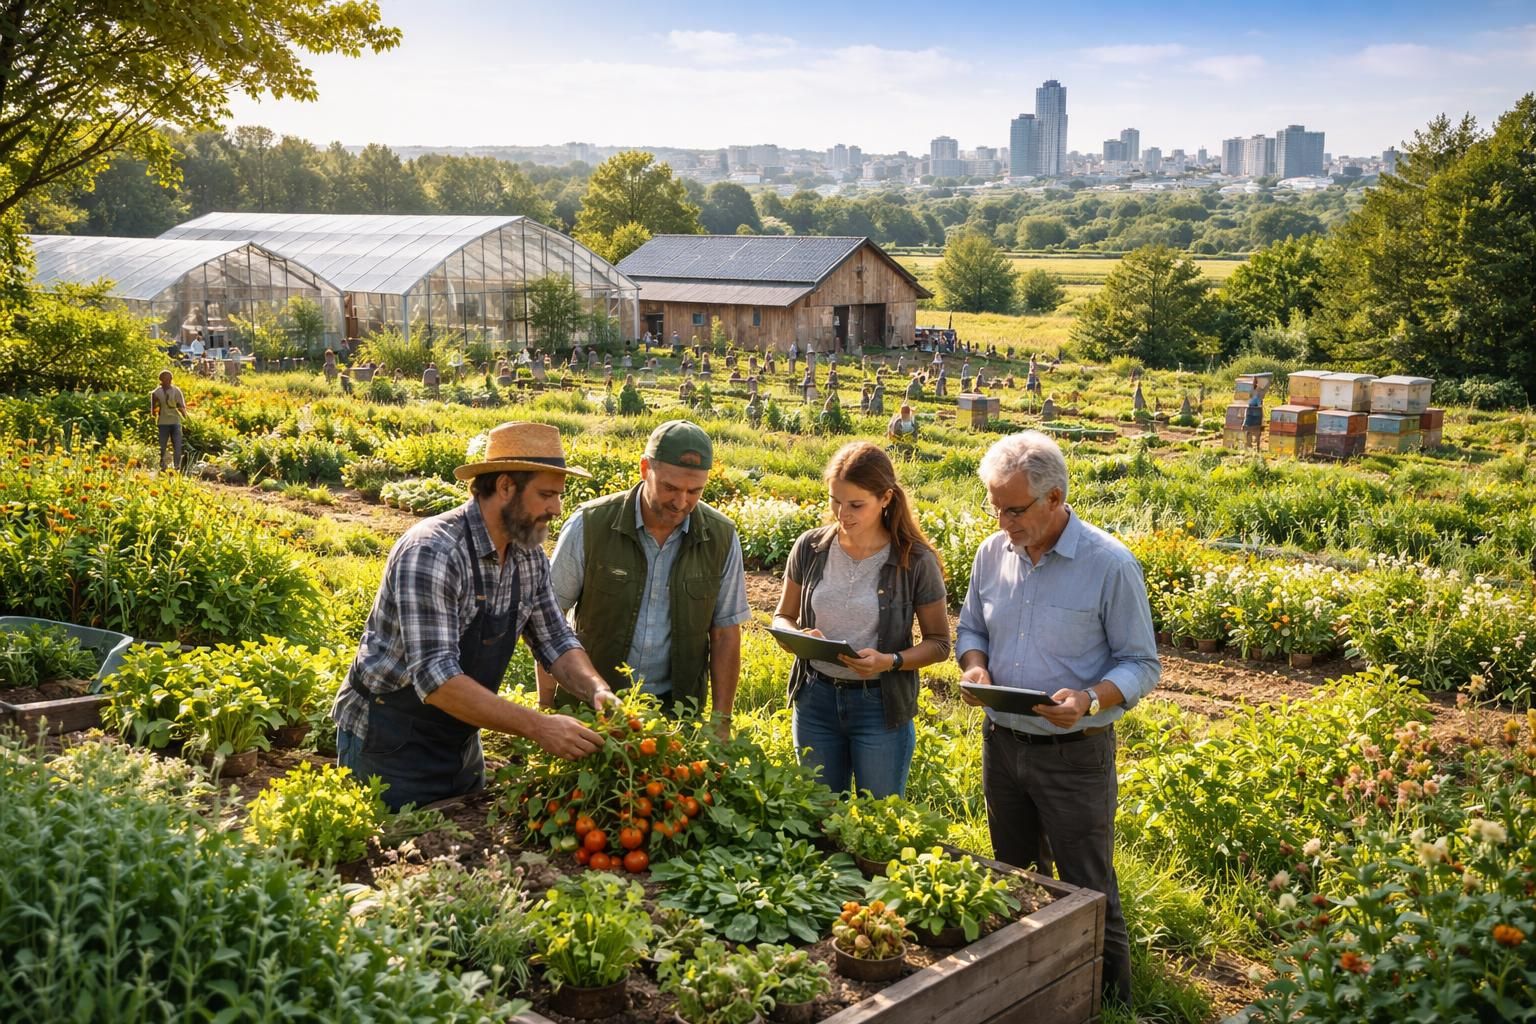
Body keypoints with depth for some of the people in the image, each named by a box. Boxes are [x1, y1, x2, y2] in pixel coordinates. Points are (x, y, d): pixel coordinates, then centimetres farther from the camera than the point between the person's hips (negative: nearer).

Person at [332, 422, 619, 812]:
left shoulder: (529, 556, -3)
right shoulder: (431, 552, -27)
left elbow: (555, 641, 5)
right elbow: (435, 676, -33)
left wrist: (596, 688, -16)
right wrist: (536, 725, -37)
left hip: (460, 741, 7)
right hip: (389, 744, -7)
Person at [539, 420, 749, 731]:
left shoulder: (722, 538, -6)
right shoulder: (589, 525, -13)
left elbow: (725, 633, 2)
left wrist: (721, 721, 0)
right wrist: (546, 706, -6)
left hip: (676, 708, 2)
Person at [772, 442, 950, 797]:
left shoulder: (915, 561, -11)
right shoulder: (810, 548, -4)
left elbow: (939, 643, -3)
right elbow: (783, 617, 9)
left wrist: (891, 661, -21)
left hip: (881, 704, -2)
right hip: (816, 698, 3)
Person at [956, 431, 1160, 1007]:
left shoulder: (1110, 565, -16)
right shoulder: (992, 553, 0)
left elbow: (1141, 665, -11)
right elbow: (971, 630, 14)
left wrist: (1090, 699, -29)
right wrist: (975, 668, -9)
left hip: (1075, 755, -5)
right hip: (1002, 744, 5)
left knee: (1087, 893, 3)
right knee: (1016, 881, 20)